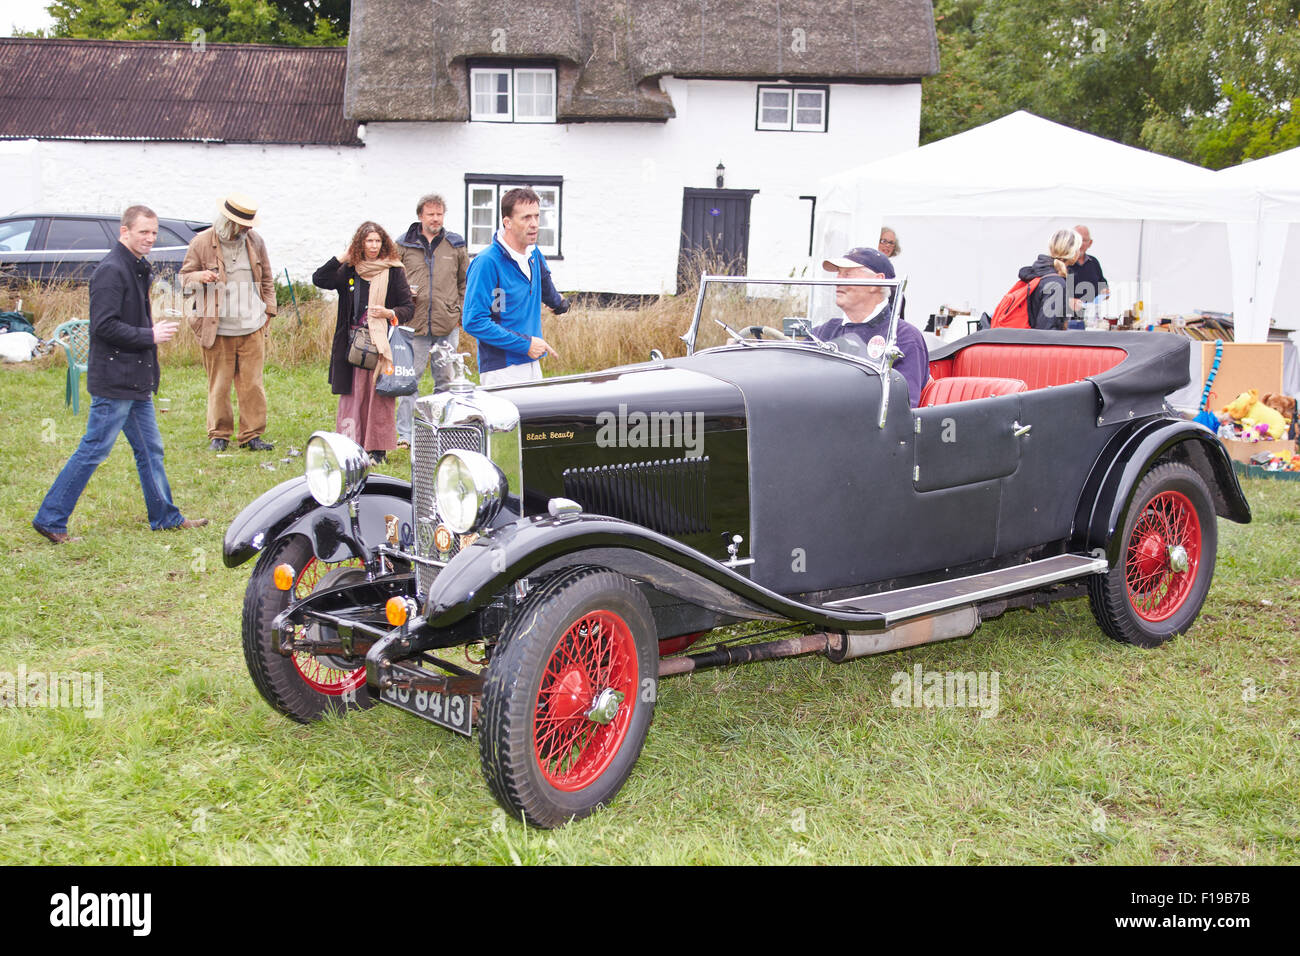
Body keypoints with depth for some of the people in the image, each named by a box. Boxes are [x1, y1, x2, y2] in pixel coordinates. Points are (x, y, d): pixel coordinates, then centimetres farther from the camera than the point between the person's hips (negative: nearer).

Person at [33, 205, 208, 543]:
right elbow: (104, 326, -22)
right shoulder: (110, 271, -16)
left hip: (136, 380, 10)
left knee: (150, 450, 15)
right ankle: (50, 519, 4)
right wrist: (150, 336, -17)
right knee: (93, 451, -4)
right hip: (115, 380, -10)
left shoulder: (136, 268, 15)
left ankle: (165, 516, 24)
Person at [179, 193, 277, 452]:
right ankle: (219, 435, 15)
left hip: (252, 327, 3)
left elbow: (267, 279, 19)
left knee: (252, 383, 2)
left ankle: (251, 435, 11)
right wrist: (199, 277, -19)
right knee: (219, 385, 2)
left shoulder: (255, 241, 8)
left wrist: (268, 312, 15)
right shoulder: (201, 243, -2)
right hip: (218, 329, -2)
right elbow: (184, 277, 4)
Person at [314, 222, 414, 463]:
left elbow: (409, 307, 3)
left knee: (378, 394, -3)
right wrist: (343, 257, -1)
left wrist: (389, 313, -16)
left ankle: (378, 449, 3)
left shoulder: (394, 271, 3)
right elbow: (319, 279, 0)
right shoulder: (349, 270, 10)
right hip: (353, 343, 3)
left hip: (381, 342, -3)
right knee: (351, 395, 2)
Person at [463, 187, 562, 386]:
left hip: (533, 364, 8)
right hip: (502, 370, -8)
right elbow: (474, 322, -19)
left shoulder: (534, 254, 9)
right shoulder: (487, 262, -15)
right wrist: (525, 343, -18)